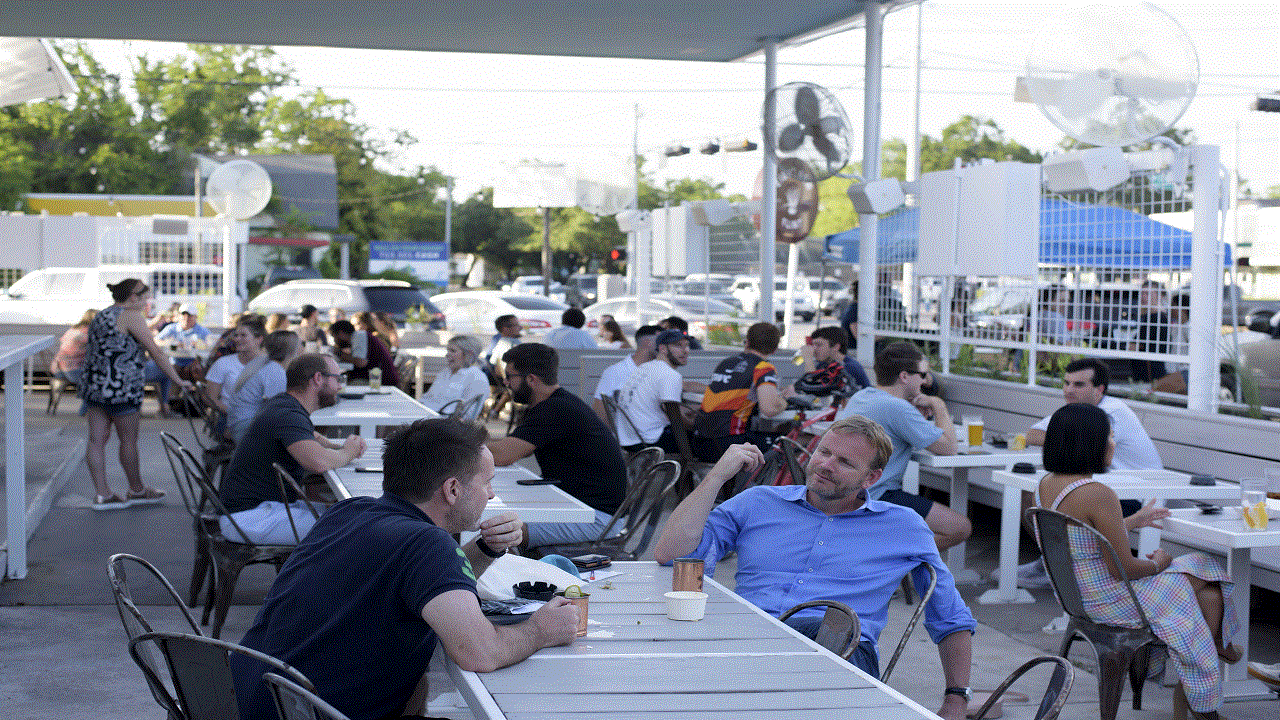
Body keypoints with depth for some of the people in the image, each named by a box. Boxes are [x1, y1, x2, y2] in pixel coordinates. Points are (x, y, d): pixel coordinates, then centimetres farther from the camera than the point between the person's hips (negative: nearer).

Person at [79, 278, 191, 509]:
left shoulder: (100, 316, 18)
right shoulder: (130, 316, -9)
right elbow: (156, 351, -11)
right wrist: (178, 380, -6)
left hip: (94, 386, 9)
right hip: (120, 387, -9)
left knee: (97, 440, 5)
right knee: (128, 440, 5)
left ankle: (102, 494, 6)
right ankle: (136, 490, 18)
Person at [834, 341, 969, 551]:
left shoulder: (860, 396, 12)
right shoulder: (896, 408, -17)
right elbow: (948, 447, -13)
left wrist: (919, 412, 11)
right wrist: (938, 405, 1)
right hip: (875, 499, -10)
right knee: (960, 528, -9)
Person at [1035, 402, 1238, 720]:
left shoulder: (1047, 484, 0)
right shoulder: (1098, 494, -28)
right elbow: (1122, 568, -24)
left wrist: (1133, 522, 22)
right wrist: (1155, 565, -3)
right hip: (1111, 602, -9)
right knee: (1206, 572, 14)